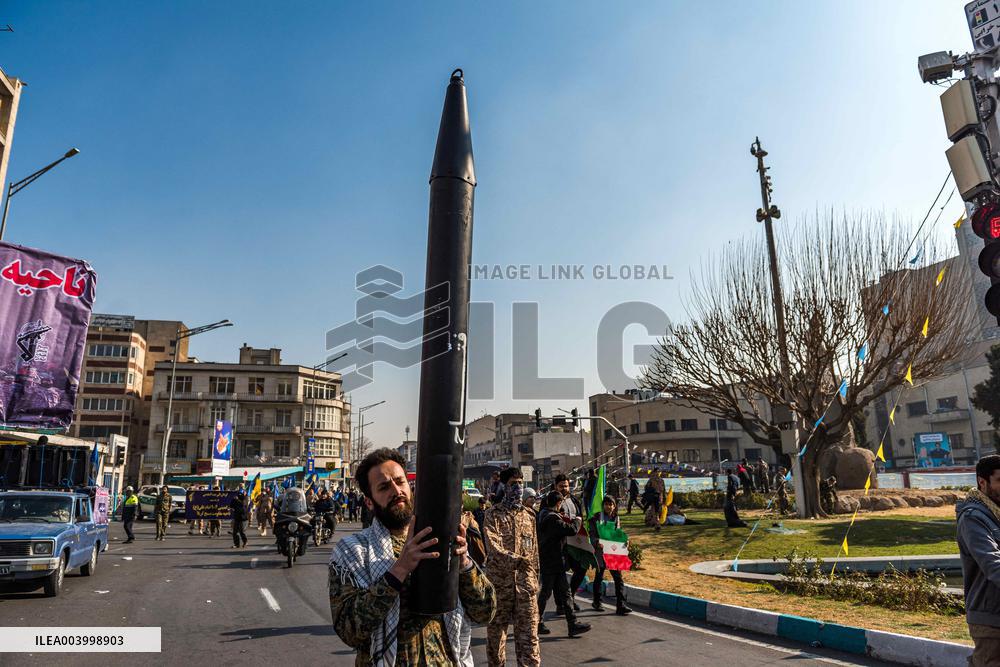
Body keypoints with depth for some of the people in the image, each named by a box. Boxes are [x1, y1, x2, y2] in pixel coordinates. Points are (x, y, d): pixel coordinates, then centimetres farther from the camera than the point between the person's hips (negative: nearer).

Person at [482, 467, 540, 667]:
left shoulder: (529, 514, 12)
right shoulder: (493, 514, -2)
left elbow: (534, 549, 16)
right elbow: (493, 545, -15)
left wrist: (535, 578, 14)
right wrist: (513, 559, -28)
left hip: (525, 581, 3)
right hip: (500, 579, -3)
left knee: (529, 630, 1)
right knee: (496, 628, 9)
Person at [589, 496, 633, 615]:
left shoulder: (616, 518, 8)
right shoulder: (596, 518, -6)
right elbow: (591, 534, -10)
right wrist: (596, 542, -28)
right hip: (600, 551, -3)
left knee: (618, 577, -2)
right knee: (599, 577, 11)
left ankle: (620, 605, 1)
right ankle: (597, 602, 28)